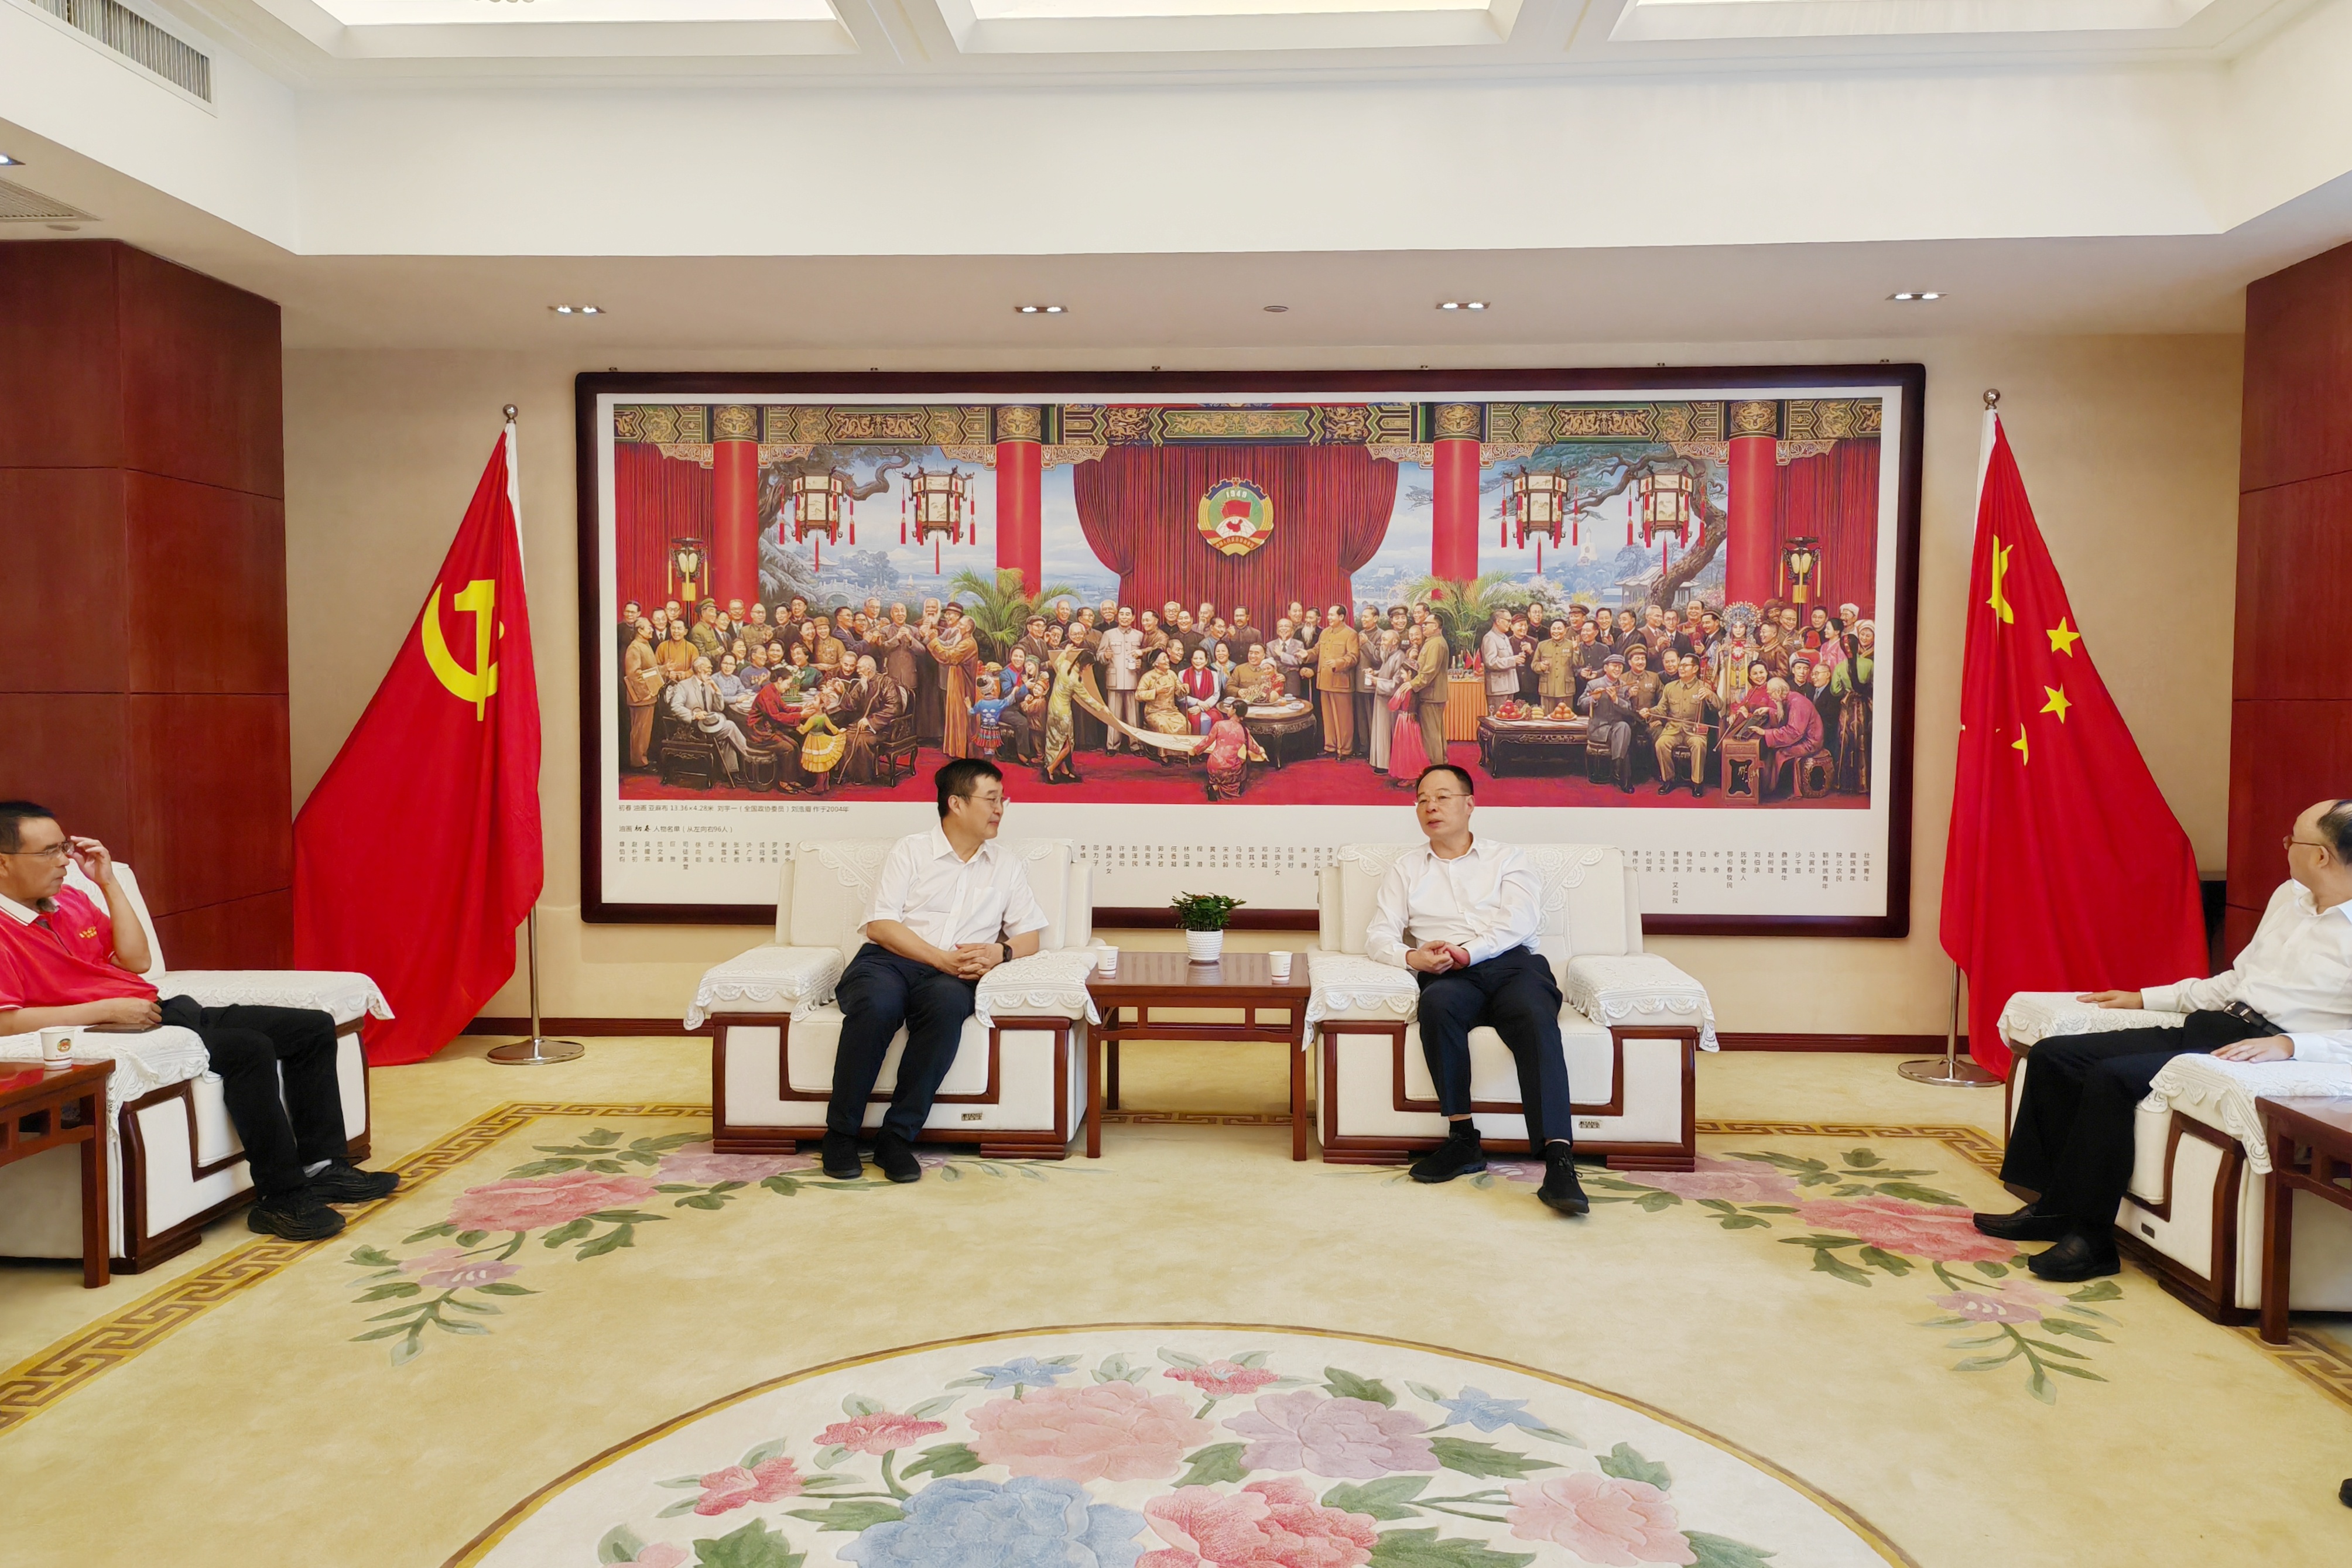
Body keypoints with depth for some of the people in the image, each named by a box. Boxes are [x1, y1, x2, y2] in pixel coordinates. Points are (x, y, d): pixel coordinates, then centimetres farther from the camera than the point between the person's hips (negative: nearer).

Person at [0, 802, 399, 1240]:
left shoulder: (69, 899, 14)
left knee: (314, 1027, 3)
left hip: (160, 1010, 9)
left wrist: (109, 881, 7)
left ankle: (322, 1168, 4)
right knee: (250, 1047, -30)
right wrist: (108, 1010, -22)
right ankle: (281, 1199, -22)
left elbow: (137, 961, 12)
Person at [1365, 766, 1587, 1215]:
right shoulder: (1406, 868, 25)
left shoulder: (1505, 859, 20)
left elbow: (1521, 920, 1)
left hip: (1512, 964, -1)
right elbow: (1378, 936, 14)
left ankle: (1559, 1159, -44)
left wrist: (1467, 953, -14)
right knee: (1437, 1003, -36)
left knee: (1537, 1019, -35)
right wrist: (1411, 957, -9)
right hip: (1449, 977, 1)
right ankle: (1463, 1139, -29)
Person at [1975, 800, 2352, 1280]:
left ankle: (2092, 1237, -19)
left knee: (2115, 1075, -30)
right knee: (2053, 1054, -2)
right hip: (2208, 1025, 9)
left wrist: (2287, 1045, -30)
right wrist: (2144, 998, 24)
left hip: (2265, 1048, -9)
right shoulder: (2289, 896, 17)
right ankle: (2052, 1206, 3)